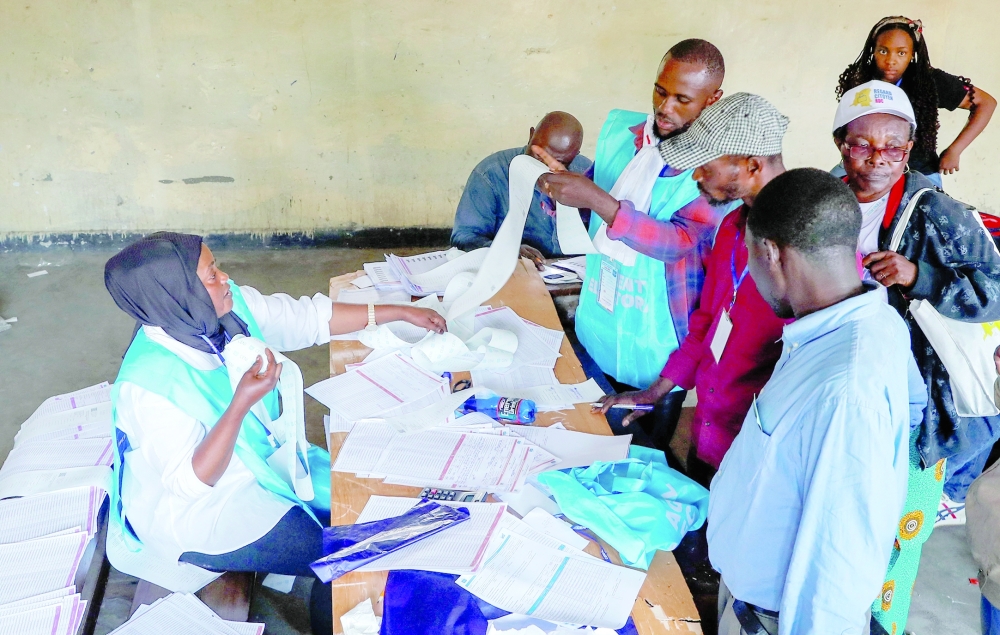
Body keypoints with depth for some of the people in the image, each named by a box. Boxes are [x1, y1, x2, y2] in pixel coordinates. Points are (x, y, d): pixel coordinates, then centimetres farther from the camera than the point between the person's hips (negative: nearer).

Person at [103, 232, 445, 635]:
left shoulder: (232, 305, -13)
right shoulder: (149, 384, -31)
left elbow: (309, 318, -2)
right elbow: (191, 481, -27)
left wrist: (400, 312, -2)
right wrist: (242, 404, -39)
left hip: (258, 463, 7)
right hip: (197, 515, -7)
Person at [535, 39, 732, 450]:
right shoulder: (620, 131, 1)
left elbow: (678, 240, -27)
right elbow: (586, 216, 11)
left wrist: (596, 199, -36)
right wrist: (560, 183, -11)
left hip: (656, 352, -4)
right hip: (596, 330, 4)